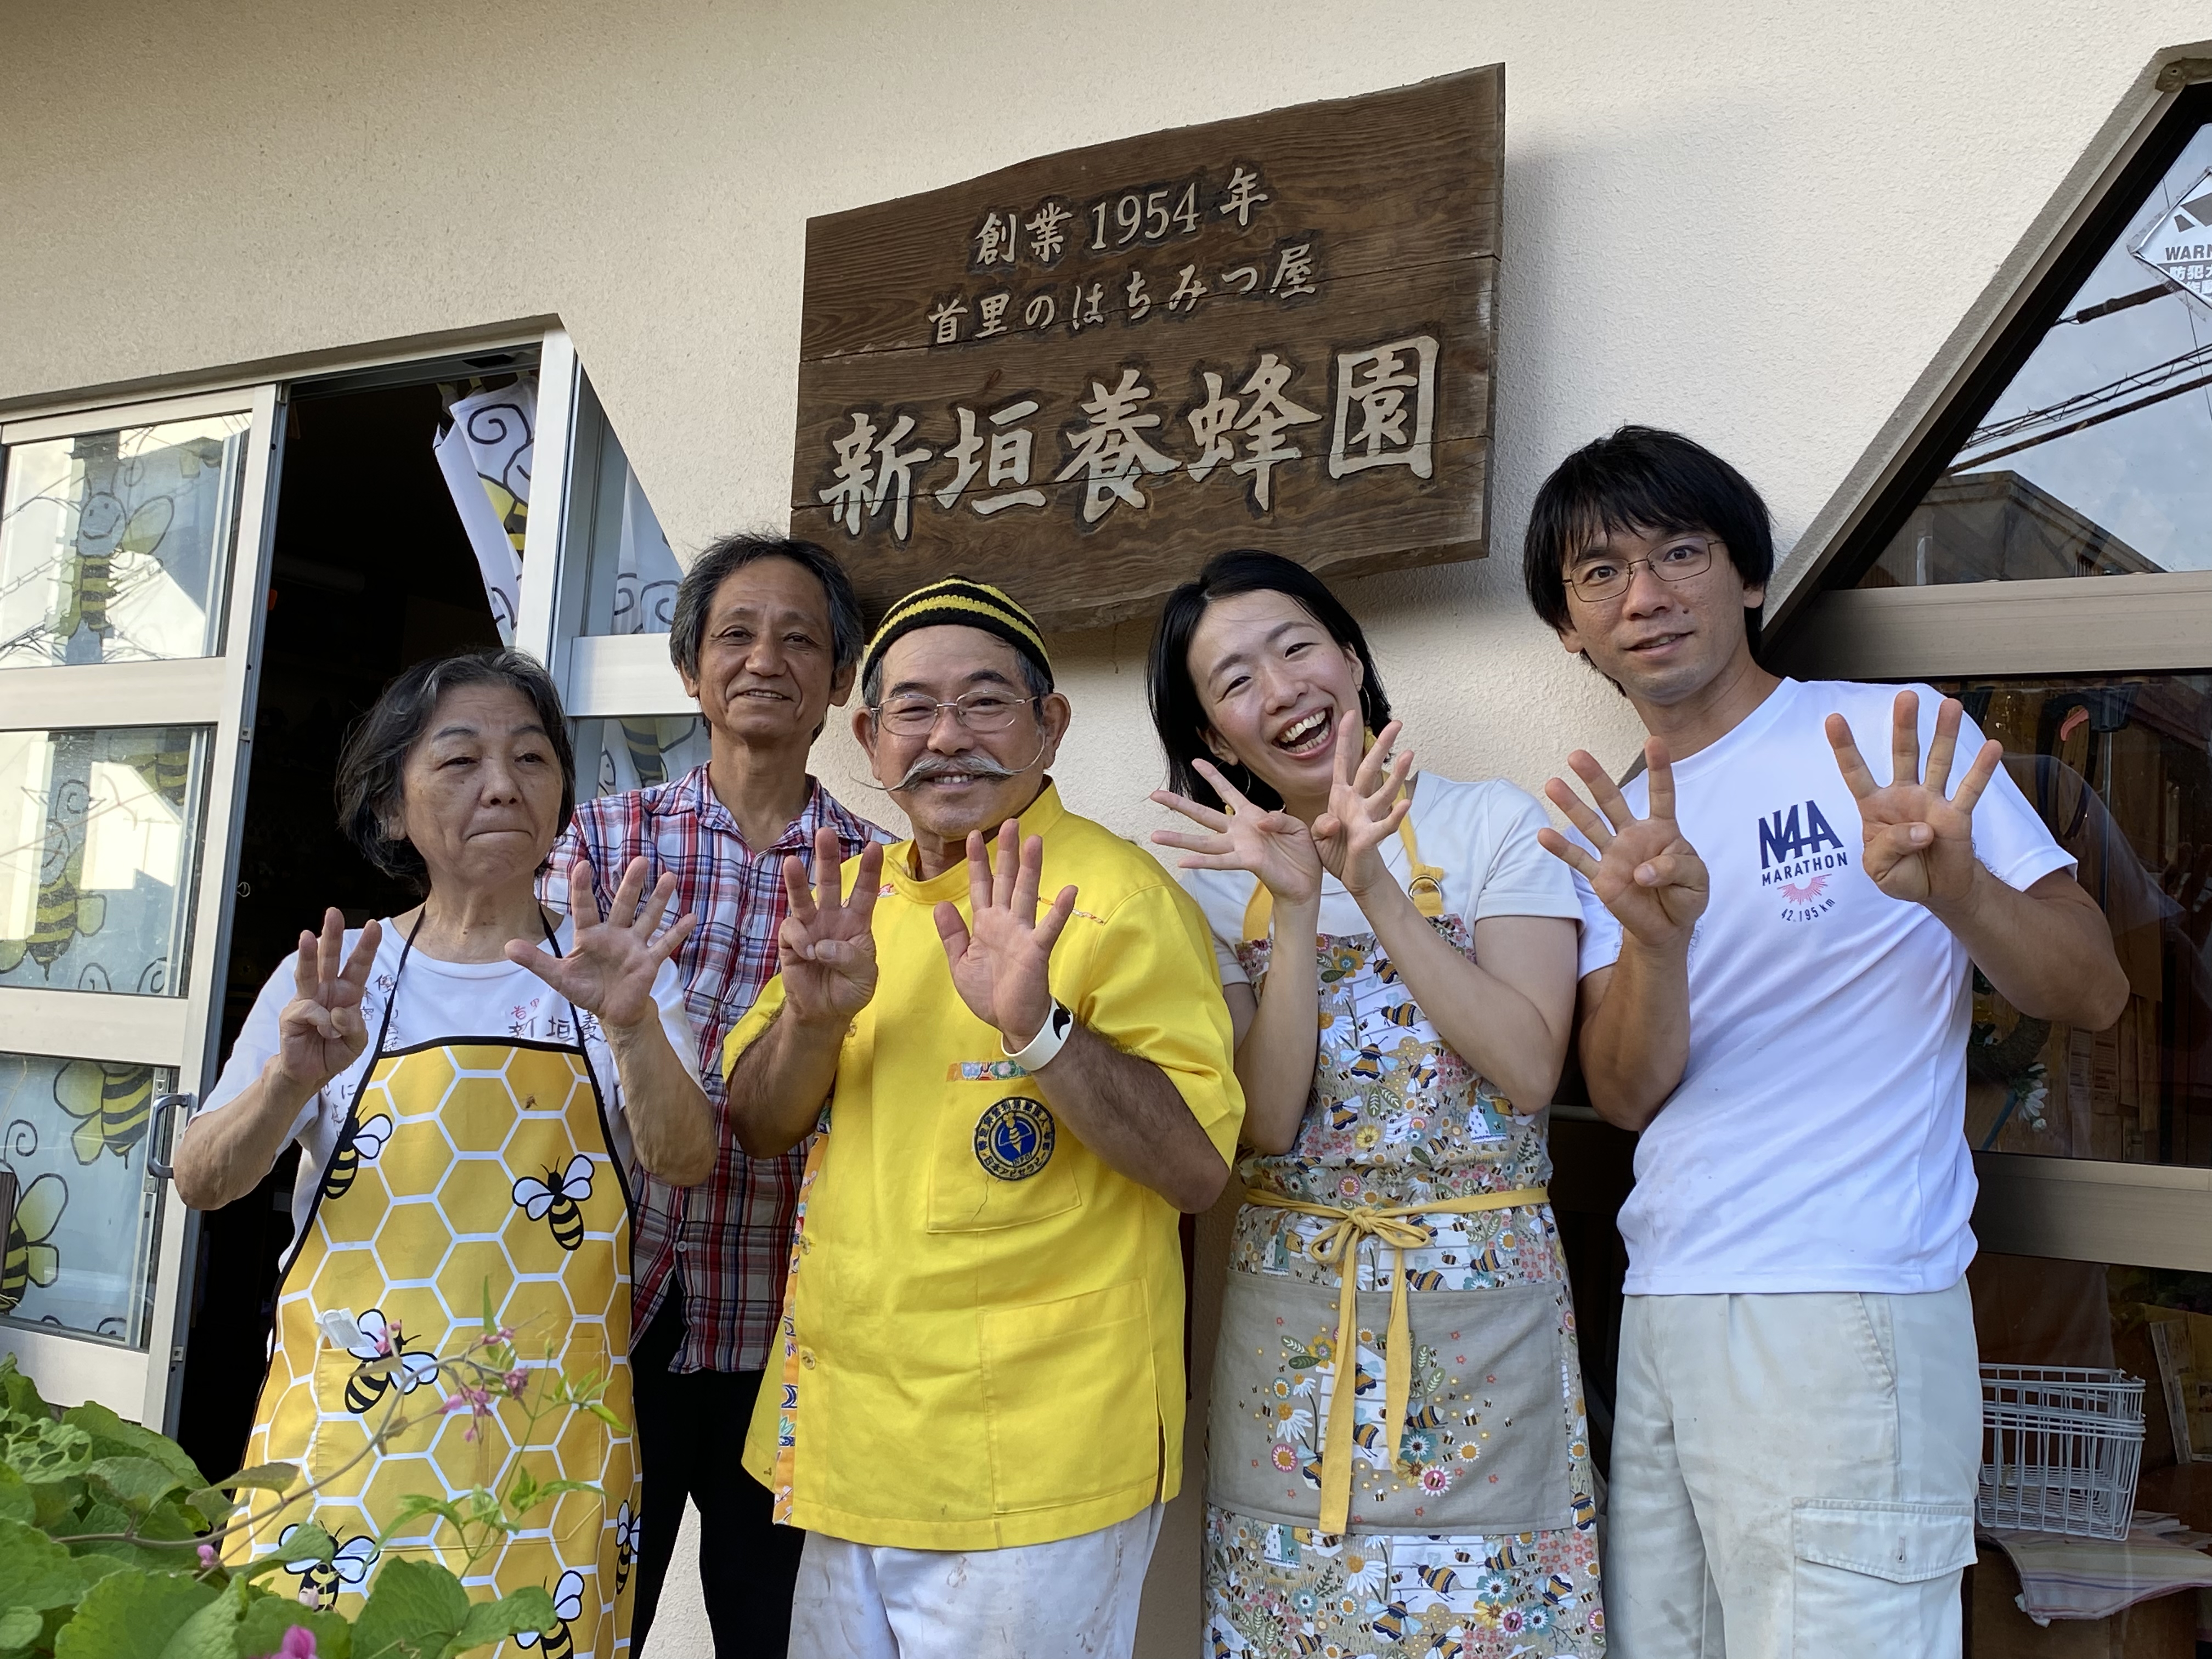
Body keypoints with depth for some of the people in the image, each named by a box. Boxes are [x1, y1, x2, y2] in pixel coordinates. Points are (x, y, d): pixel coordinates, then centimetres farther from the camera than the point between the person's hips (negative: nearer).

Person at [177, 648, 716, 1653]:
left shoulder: (611, 968, 0)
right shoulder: (334, 974, 2)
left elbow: (684, 1163, -11)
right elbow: (201, 1184, 0)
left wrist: (633, 1024, -31)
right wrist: (291, 1080, -21)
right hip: (343, 1433, 1)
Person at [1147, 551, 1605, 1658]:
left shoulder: (1494, 827, -3)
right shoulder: (1218, 876, 3)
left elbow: (1528, 1069, -14)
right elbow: (1265, 1123, -8)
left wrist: (1373, 887, -20)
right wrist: (1298, 905, -19)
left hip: (1483, 1316, -2)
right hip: (1290, 1327, 2)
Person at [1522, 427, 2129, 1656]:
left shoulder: (1896, 736, -2)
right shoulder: (1623, 823, 11)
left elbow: (2093, 992, -3)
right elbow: (1627, 1097, 1)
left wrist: (1957, 888, -23)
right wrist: (1657, 939, -19)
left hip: (1845, 1320, -5)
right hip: (1660, 1319, 5)